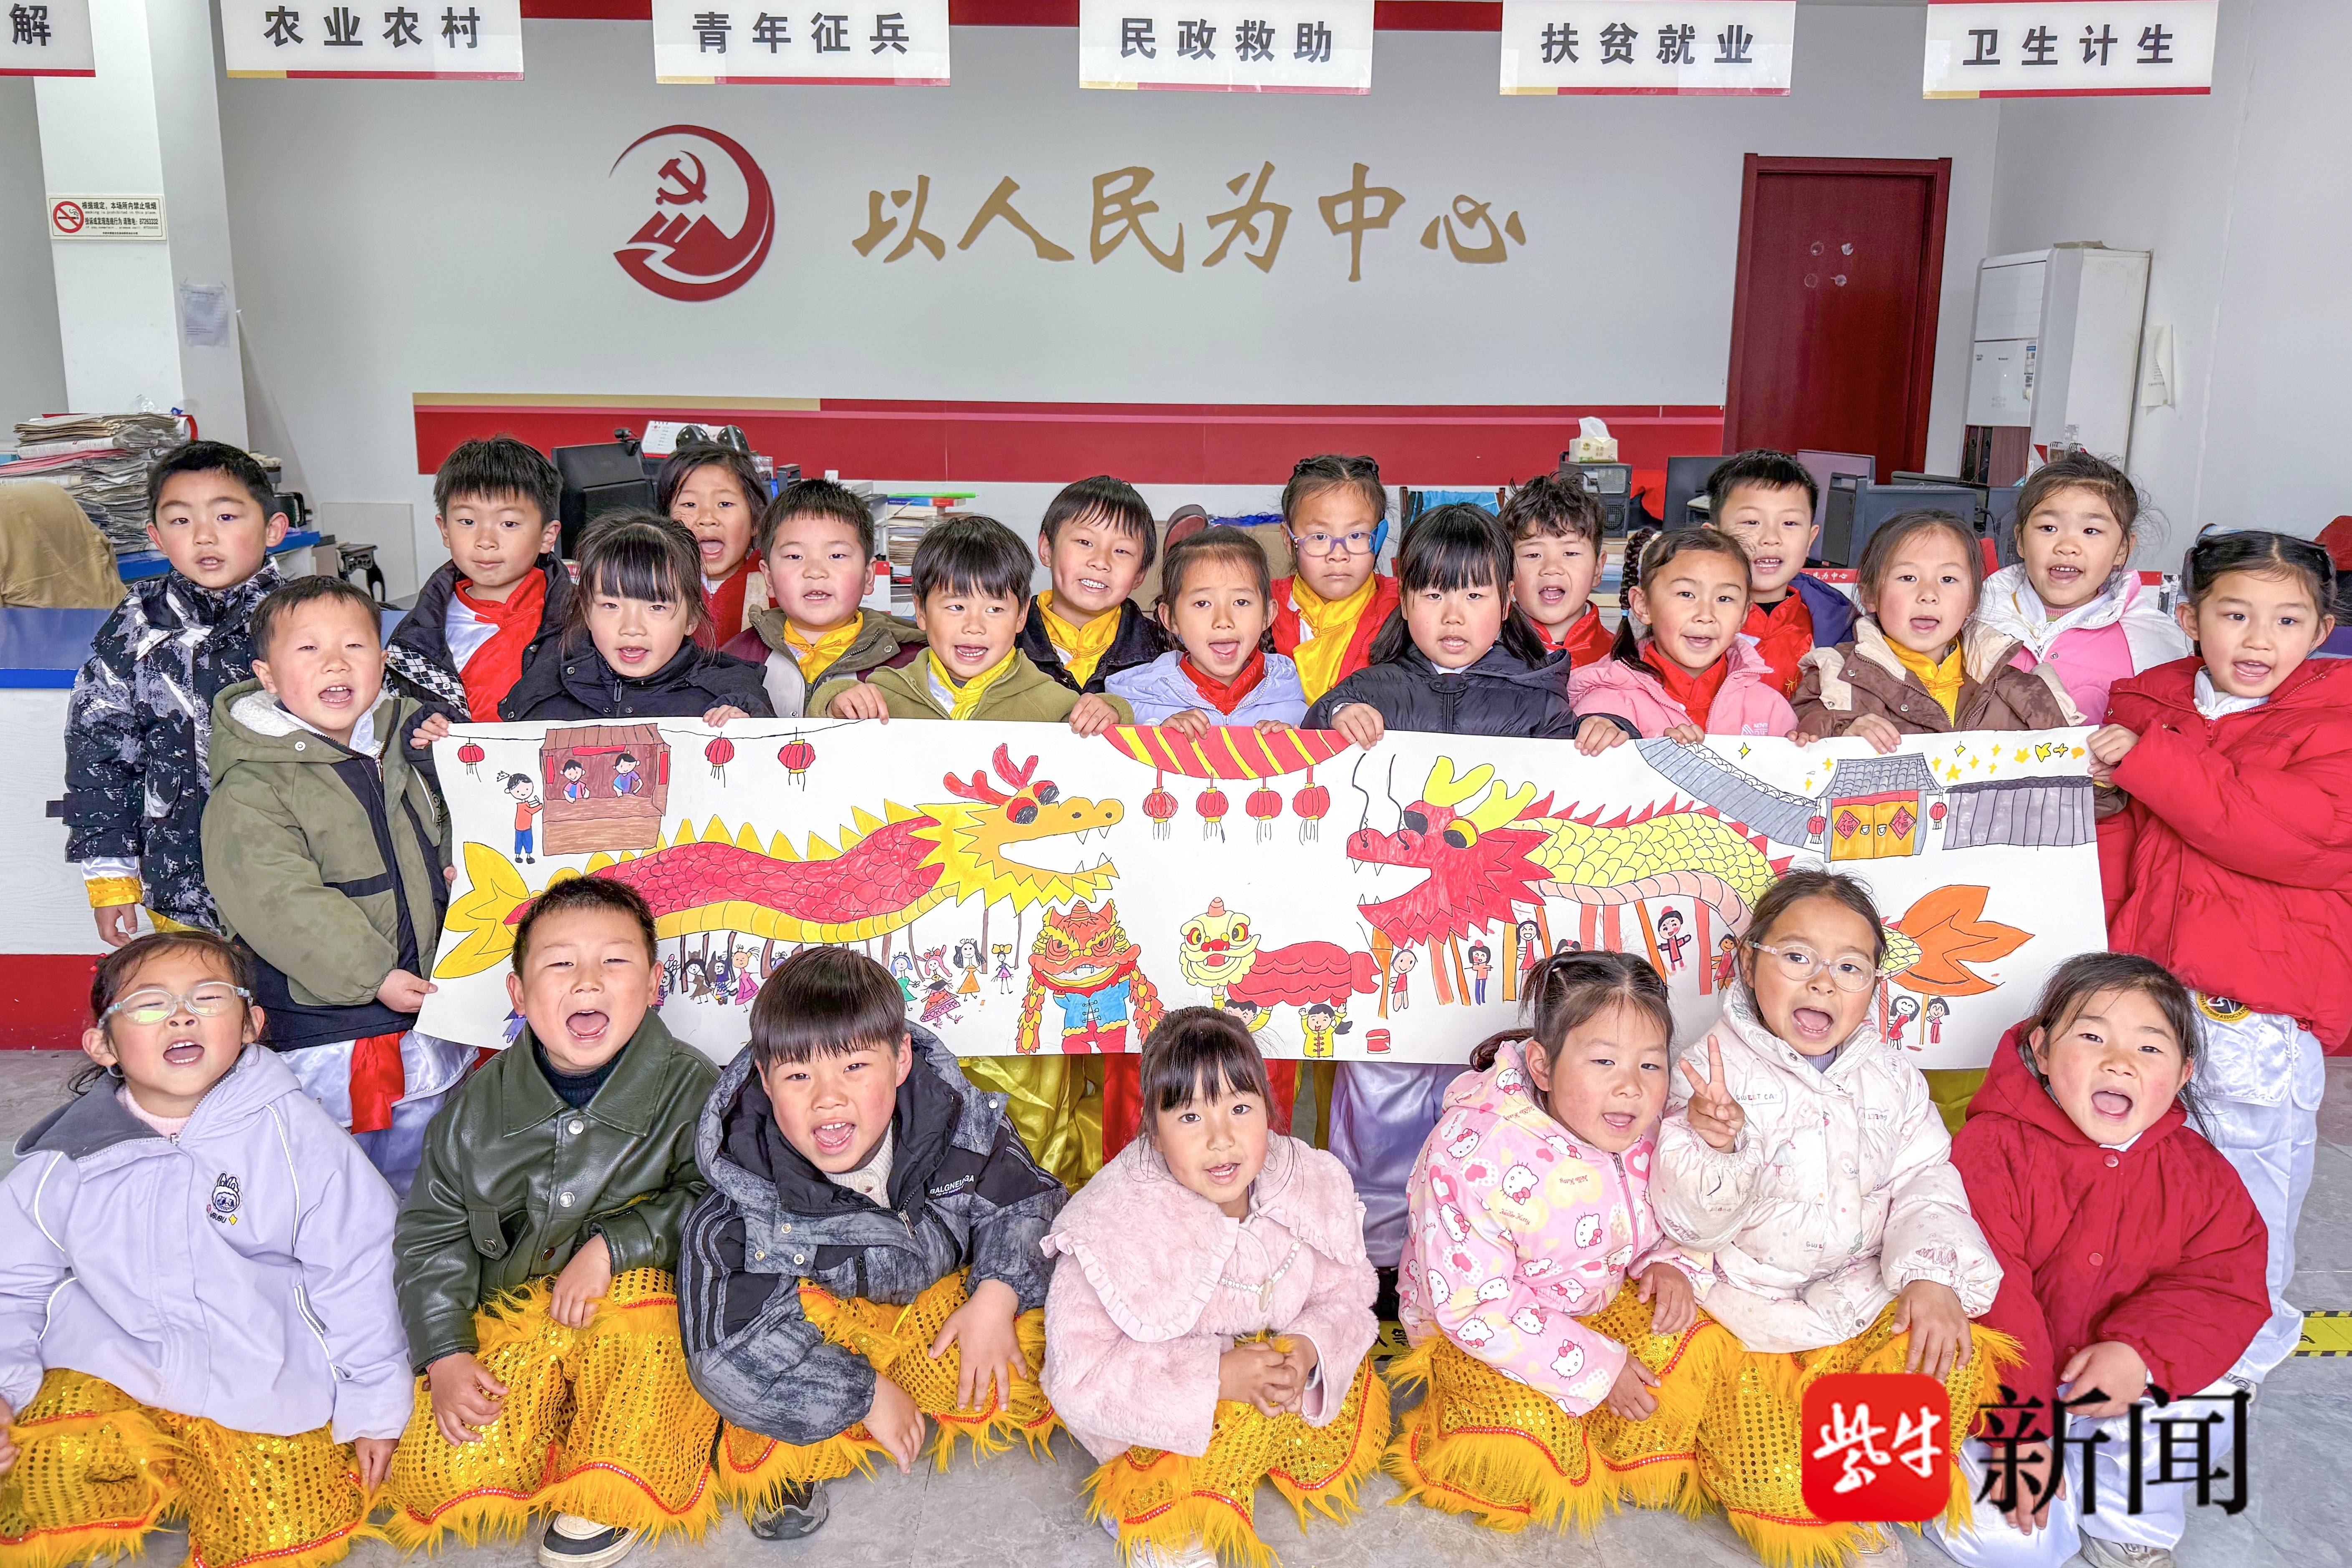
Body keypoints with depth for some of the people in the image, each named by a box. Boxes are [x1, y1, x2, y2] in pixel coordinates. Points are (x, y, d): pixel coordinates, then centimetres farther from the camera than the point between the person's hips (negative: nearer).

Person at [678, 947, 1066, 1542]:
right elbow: (726, 1350, -29)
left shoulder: (955, 1122, -22)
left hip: (940, 1304, 3)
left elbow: (1029, 1203, -4)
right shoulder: (747, 1183, -28)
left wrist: (997, 1294, -22)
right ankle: (786, 1463, -2)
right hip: (818, 1317, -2)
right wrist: (867, 1396, -28)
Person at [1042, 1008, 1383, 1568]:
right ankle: (1146, 1505, -1)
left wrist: (1310, 1349, -27)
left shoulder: (1312, 1184, -15)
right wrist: (1217, 1376, -33)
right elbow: (1079, 1374, -28)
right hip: (1157, 1411, -6)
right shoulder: (1112, 1227, -28)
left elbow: (1345, 1293, -4)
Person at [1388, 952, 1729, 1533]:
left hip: (1600, 1304, 6)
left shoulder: (1645, 1132, -12)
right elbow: (1475, 1305, -28)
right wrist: (1594, 1368, -26)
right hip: (1480, 1332, -6)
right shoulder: (1475, 1153, -33)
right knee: (1525, 1446, -29)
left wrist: (1671, 1264, -15)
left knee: (1701, 1350, -11)